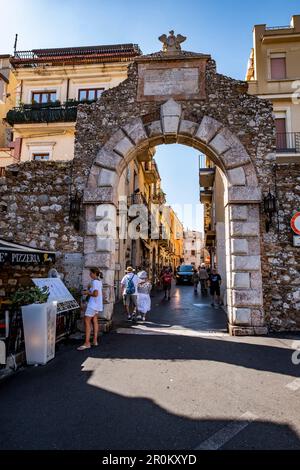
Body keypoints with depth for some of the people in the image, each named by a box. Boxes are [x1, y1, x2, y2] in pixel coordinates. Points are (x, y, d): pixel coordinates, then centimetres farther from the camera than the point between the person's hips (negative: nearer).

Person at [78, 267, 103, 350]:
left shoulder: (94, 282, -17)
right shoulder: (99, 281, 12)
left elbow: (95, 294, -24)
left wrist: (87, 293, -11)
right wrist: (89, 291, 11)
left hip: (93, 304, -10)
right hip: (97, 305, 10)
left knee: (87, 321, -7)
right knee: (94, 321, 14)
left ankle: (87, 343, -7)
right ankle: (95, 341, 20)